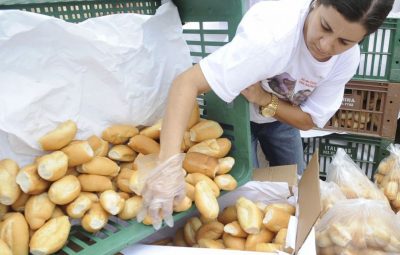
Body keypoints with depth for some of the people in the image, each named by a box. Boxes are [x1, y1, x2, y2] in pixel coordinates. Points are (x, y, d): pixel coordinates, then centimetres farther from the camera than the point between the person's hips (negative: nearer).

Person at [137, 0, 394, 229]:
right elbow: (187, 82, -47)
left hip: (282, 115, 5)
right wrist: (170, 163, -58)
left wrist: (264, 99, -35)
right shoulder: (272, 33, -42)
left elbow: (309, 120, -16)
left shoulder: (348, 58, -23)